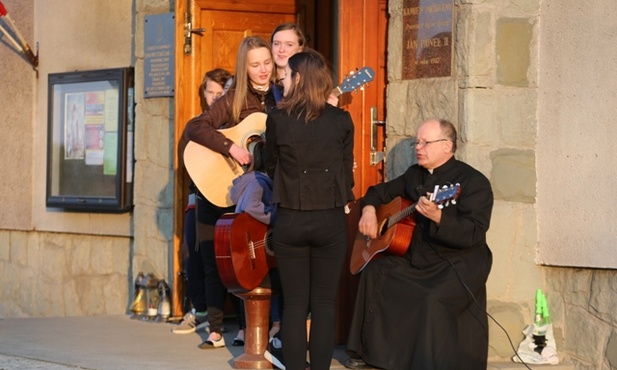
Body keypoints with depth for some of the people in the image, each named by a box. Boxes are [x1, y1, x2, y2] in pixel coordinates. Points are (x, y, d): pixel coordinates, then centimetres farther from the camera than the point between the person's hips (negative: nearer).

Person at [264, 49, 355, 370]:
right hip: (331, 220, 1)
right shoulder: (341, 120, -3)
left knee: (294, 303, 7)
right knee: (325, 303, 7)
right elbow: (347, 169, 6)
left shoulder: (278, 119, -5)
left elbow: (271, 168, 8)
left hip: (290, 220, 0)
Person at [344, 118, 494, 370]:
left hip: (460, 264, -8)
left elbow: (474, 233, -25)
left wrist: (437, 217, -39)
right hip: (418, 259, 8)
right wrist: (369, 209, 4)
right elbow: (382, 191, 26)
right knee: (373, 271, 1)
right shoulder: (415, 175, 11)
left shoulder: (473, 182, -13)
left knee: (435, 300, -33)